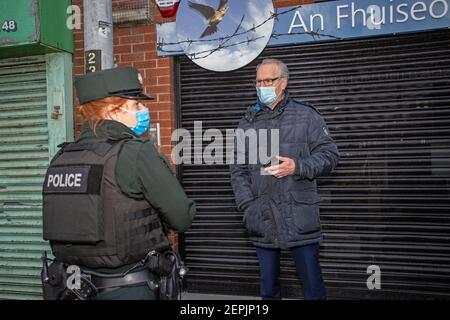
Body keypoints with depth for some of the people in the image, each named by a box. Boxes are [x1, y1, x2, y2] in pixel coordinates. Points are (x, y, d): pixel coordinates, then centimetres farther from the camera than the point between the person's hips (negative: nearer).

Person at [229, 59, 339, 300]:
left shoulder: (306, 116, 3)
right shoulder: (247, 123, 10)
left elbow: (330, 155, 1)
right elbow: (238, 170, 8)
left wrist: (298, 167, -15)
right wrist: (248, 206, -4)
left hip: (300, 219, -2)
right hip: (262, 220, 3)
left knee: (313, 284, 6)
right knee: (268, 286, 15)